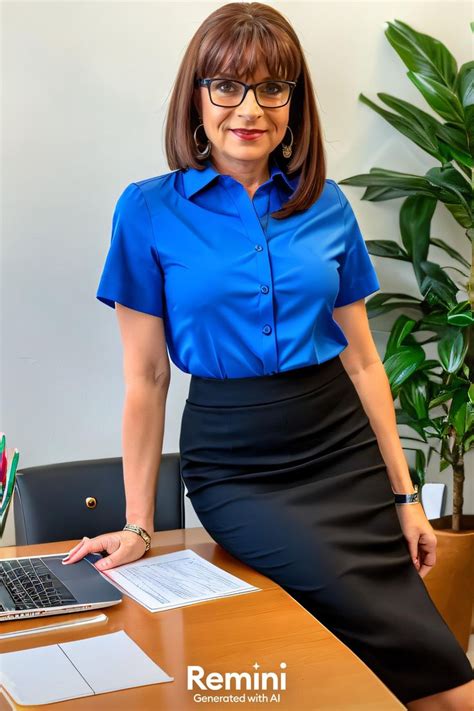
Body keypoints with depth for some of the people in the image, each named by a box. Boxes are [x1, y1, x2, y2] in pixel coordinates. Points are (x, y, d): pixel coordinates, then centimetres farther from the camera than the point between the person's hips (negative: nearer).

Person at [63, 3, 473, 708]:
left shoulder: (326, 204, 5)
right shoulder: (149, 210, -3)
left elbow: (361, 358, 8)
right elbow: (146, 377, -1)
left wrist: (405, 493, 7)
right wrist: (138, 524, -1)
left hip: (343, 449, 4)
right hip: (233, 468, -3)